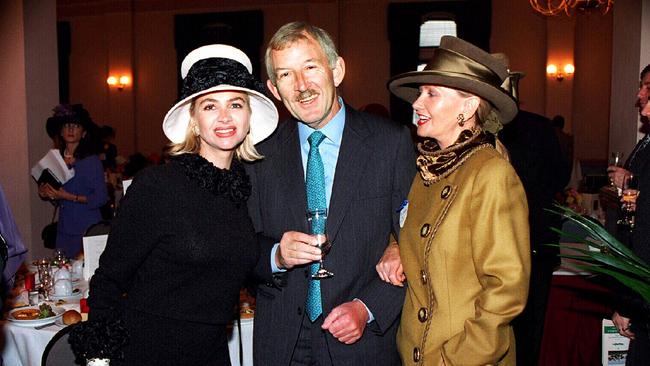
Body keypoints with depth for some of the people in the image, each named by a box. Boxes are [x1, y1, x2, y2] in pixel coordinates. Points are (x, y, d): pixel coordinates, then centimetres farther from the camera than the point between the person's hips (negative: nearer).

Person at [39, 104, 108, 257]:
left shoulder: (91, 160, -8)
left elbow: (101, 198, -14)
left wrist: (69, 197, -17)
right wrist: (46, 194, 1)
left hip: (87, 229, -5)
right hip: (64, 229, 5)